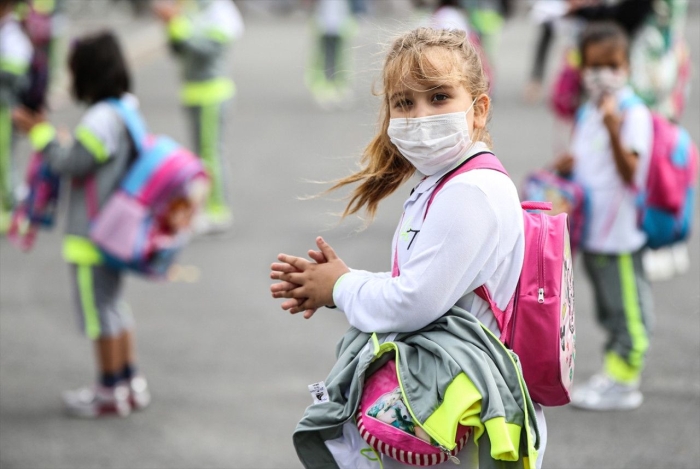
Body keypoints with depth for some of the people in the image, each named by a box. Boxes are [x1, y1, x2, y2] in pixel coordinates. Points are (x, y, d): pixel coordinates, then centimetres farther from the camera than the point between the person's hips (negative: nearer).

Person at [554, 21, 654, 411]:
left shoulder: (633, 114, -13)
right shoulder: (588, 113, 11)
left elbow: (630, 172, -22)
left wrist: (614, 130, -35)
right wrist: (568, 167, 0)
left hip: (621, 232, -8)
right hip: (592, 230, 8)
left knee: (628, 309, -1)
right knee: (609, 309, 17)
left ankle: (624, 381, 5)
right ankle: (615, 374, 26)